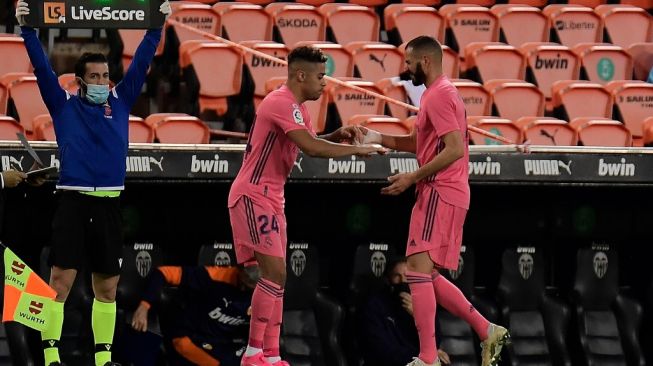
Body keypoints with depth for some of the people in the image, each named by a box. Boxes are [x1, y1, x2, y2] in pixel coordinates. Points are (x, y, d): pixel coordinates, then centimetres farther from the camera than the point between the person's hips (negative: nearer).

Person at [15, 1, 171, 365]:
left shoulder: (120, 102, 12)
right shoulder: (64, 105, 6)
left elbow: (142, 62, 11)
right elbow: (42, 67, -1)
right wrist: (27, 29, -10)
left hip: (109, 204, 3)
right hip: (73, 201, -3)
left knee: (107, 286, 8)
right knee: (61, 279, -9)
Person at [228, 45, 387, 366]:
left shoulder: (295, 106, 13)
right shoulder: (282, 104, -19)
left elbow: (310, 144, 25)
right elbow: (311, 148, -29)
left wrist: (338, 135, 6)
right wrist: (358, 150, -22)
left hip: (271, 198, 10)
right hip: (253, 196, -10)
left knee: (276, 276, 8)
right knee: (274, 272, -15)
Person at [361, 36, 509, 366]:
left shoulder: (439, 95, -13)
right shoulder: (439, 93, 20)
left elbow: (455, 149, -21)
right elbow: (420, 143, 28)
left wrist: (412, 178, -20)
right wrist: (378, 138, 16)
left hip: (440, 192, -11)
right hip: (443, 193, 11)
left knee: (418, 270, -15)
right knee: (429, 277, 14)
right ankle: (487, 332, 15)